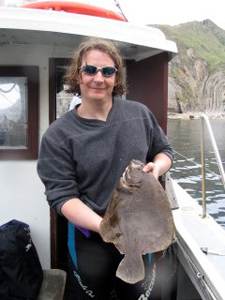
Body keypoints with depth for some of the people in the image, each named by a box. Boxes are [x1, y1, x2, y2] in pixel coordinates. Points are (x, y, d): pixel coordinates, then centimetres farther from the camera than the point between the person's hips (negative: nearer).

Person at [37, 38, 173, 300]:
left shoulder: (140, 113, -2)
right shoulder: (57, 136, -12)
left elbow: (164, 151, 11)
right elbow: (62, 196, -15)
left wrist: (156, 167, -12)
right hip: (91, 239, -2)